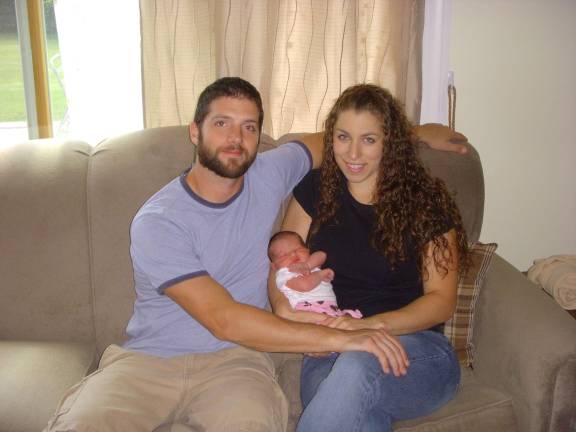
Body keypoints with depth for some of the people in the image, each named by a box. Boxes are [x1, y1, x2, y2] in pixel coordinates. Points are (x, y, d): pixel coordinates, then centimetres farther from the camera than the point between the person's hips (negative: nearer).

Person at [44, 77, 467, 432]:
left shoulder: (269, 174, 1)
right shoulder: (156, 222, -14)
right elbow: (224, 319, -21)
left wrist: (419, 132, 25)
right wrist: (340, 338, -23)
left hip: (233, 360, 3)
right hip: (148, 358, -2)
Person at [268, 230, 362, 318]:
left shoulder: (311, 263, 33)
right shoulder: (283, 274, 5)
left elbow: (321, 255, 13)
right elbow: (305, 285, -11)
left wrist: (306, 265, -3)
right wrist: (321, 274, 5)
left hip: (332, 306, 7)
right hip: (308, 307, -7)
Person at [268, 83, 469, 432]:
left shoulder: (426, 200, 1)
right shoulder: (315, 189, 11)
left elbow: (442, 300, -1)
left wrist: (371, 325, -18)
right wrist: (283, 306, -11)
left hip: (415, 345, 0)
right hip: (329, 351, 1)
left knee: (357, 366, -37)